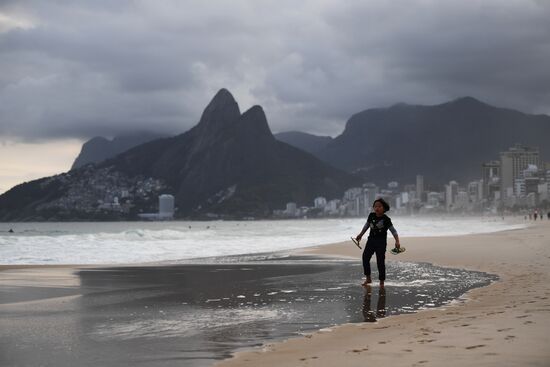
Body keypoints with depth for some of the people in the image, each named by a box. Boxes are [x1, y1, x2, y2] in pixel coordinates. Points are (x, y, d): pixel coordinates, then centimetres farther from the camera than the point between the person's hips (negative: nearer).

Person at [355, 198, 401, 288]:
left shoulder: (386, 219, -12)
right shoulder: (371, 216, 0)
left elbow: (393, 231, -9)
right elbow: (367, 225, 18)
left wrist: (397, 241, -21)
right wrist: (361, 235, 24)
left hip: (381, 242, -5)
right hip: (371, 240, 5)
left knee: (380, 262, -4)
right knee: (365, 257, 0)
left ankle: (382, 282, 7)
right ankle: (368, 278, 15)